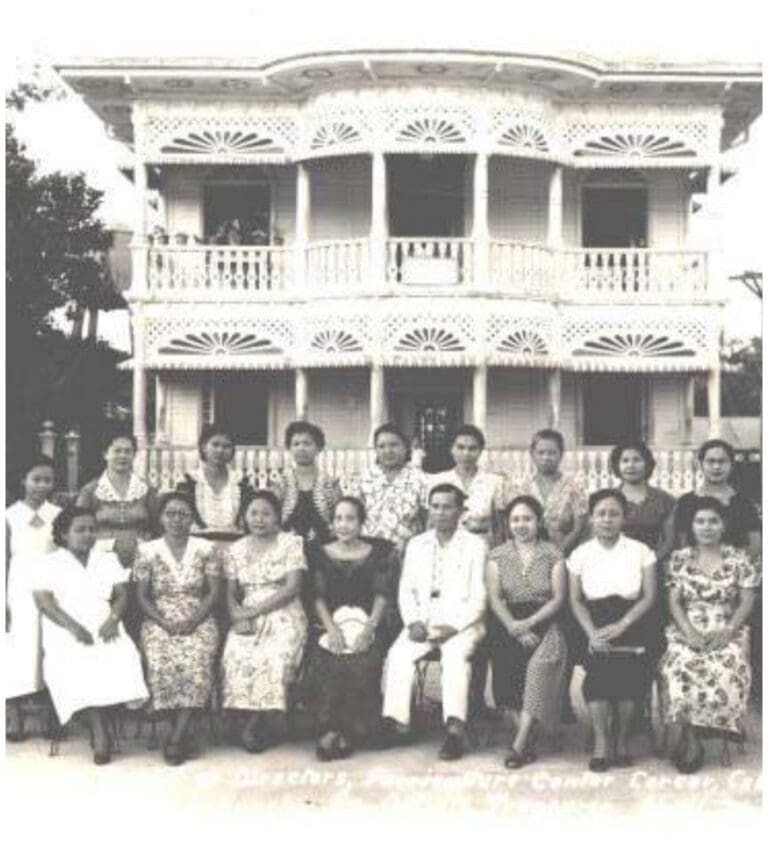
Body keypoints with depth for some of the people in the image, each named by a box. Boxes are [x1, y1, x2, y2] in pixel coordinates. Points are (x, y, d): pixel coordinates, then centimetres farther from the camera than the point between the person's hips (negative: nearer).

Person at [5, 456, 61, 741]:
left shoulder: (58, 515, 3)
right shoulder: (10, 516, -1)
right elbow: (5, 561, 0)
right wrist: (4, 604, -5)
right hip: (20, 594, -1)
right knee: (18, 655, -1)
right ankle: (13, 719, 3)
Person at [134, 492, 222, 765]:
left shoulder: (206, 549, 7)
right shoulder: (147, 551, 7)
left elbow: (213, 592, 4)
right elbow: (142, 596, 5)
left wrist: (194, 620, -11)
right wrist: (165, 622, -11)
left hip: (198, 621, 0)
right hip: (159, 621, 0)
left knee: (197, 664, -31)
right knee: (161, 664, -30)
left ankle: (176, 737, -26)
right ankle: (183, 735, -18)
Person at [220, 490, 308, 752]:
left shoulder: (291, 543, 2)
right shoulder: (235, 549, 13)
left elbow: (291, 588, -7)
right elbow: (230, 593, 11)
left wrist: (253, 610, -13)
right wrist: (238, 616, -11)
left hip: (283, 616, -3)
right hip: (247, 618, 3)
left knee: (275, 658, -31)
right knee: (236, 656, -27)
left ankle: (255, 723, -13)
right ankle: (255, 722, -15)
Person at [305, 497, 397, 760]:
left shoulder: (378, 553, 12)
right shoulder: (321, 554, 15)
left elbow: (382, 595, 3)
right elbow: (318, 597, 7)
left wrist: (369, 629, -13)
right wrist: (331, 629, -11)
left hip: (368, 624, -1)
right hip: (332, 624, 1)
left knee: (363, 665, -32)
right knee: (323, 662, -32)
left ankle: (349, 733, -24)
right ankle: (331, 728, -26)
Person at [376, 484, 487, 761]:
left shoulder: (475, 545, 4)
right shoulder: (416, 545, 16)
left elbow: (478, 598, -2)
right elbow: (406, 590, 12)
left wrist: (452, 626, -15)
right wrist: (414, 622, -6)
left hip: (461, 624, -4)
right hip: (422, 623, 4)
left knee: (456, 656, -33)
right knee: (398, 654, -25)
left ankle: (455, 730, -42)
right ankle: (396, 723, -26)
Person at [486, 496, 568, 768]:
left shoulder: (552, 554, 7)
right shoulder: (497, 556, 11)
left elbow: (558, 599, 0)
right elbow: (495, 599, 3)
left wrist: (529, 623, -14)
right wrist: (515, 628, -13)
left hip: (544, 623, -2)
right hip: (510, 625, 2)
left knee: (540, 664, -30)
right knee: (506, 662, -26)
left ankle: (520, 744, -26)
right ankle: (529, 742, -16)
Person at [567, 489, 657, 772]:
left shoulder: (640, 551, 3)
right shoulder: (580, 554, 6)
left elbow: (649, 597, -1)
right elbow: (576, 600, 4)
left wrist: (621, 626, -14)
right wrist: (592, 633, -13)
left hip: (631, 625, 0)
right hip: (596, 625, 0)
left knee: (630, 674, -22)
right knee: (598, 668, -25)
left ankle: (622, 742, -4)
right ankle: (601, 744, -16)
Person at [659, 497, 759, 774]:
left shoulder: (739, 559, 8)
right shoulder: (679, 559, 11)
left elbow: (746, 602, 4)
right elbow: (674, 602, 5)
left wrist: (728, 632, -12)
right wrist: (690, 632, -11)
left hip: (727, 633, -1)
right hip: (687, 632, 1)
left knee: (725, 670, -33)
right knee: (680, 670, -32)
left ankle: (686, 739, -23)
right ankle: (687, 739, -24)